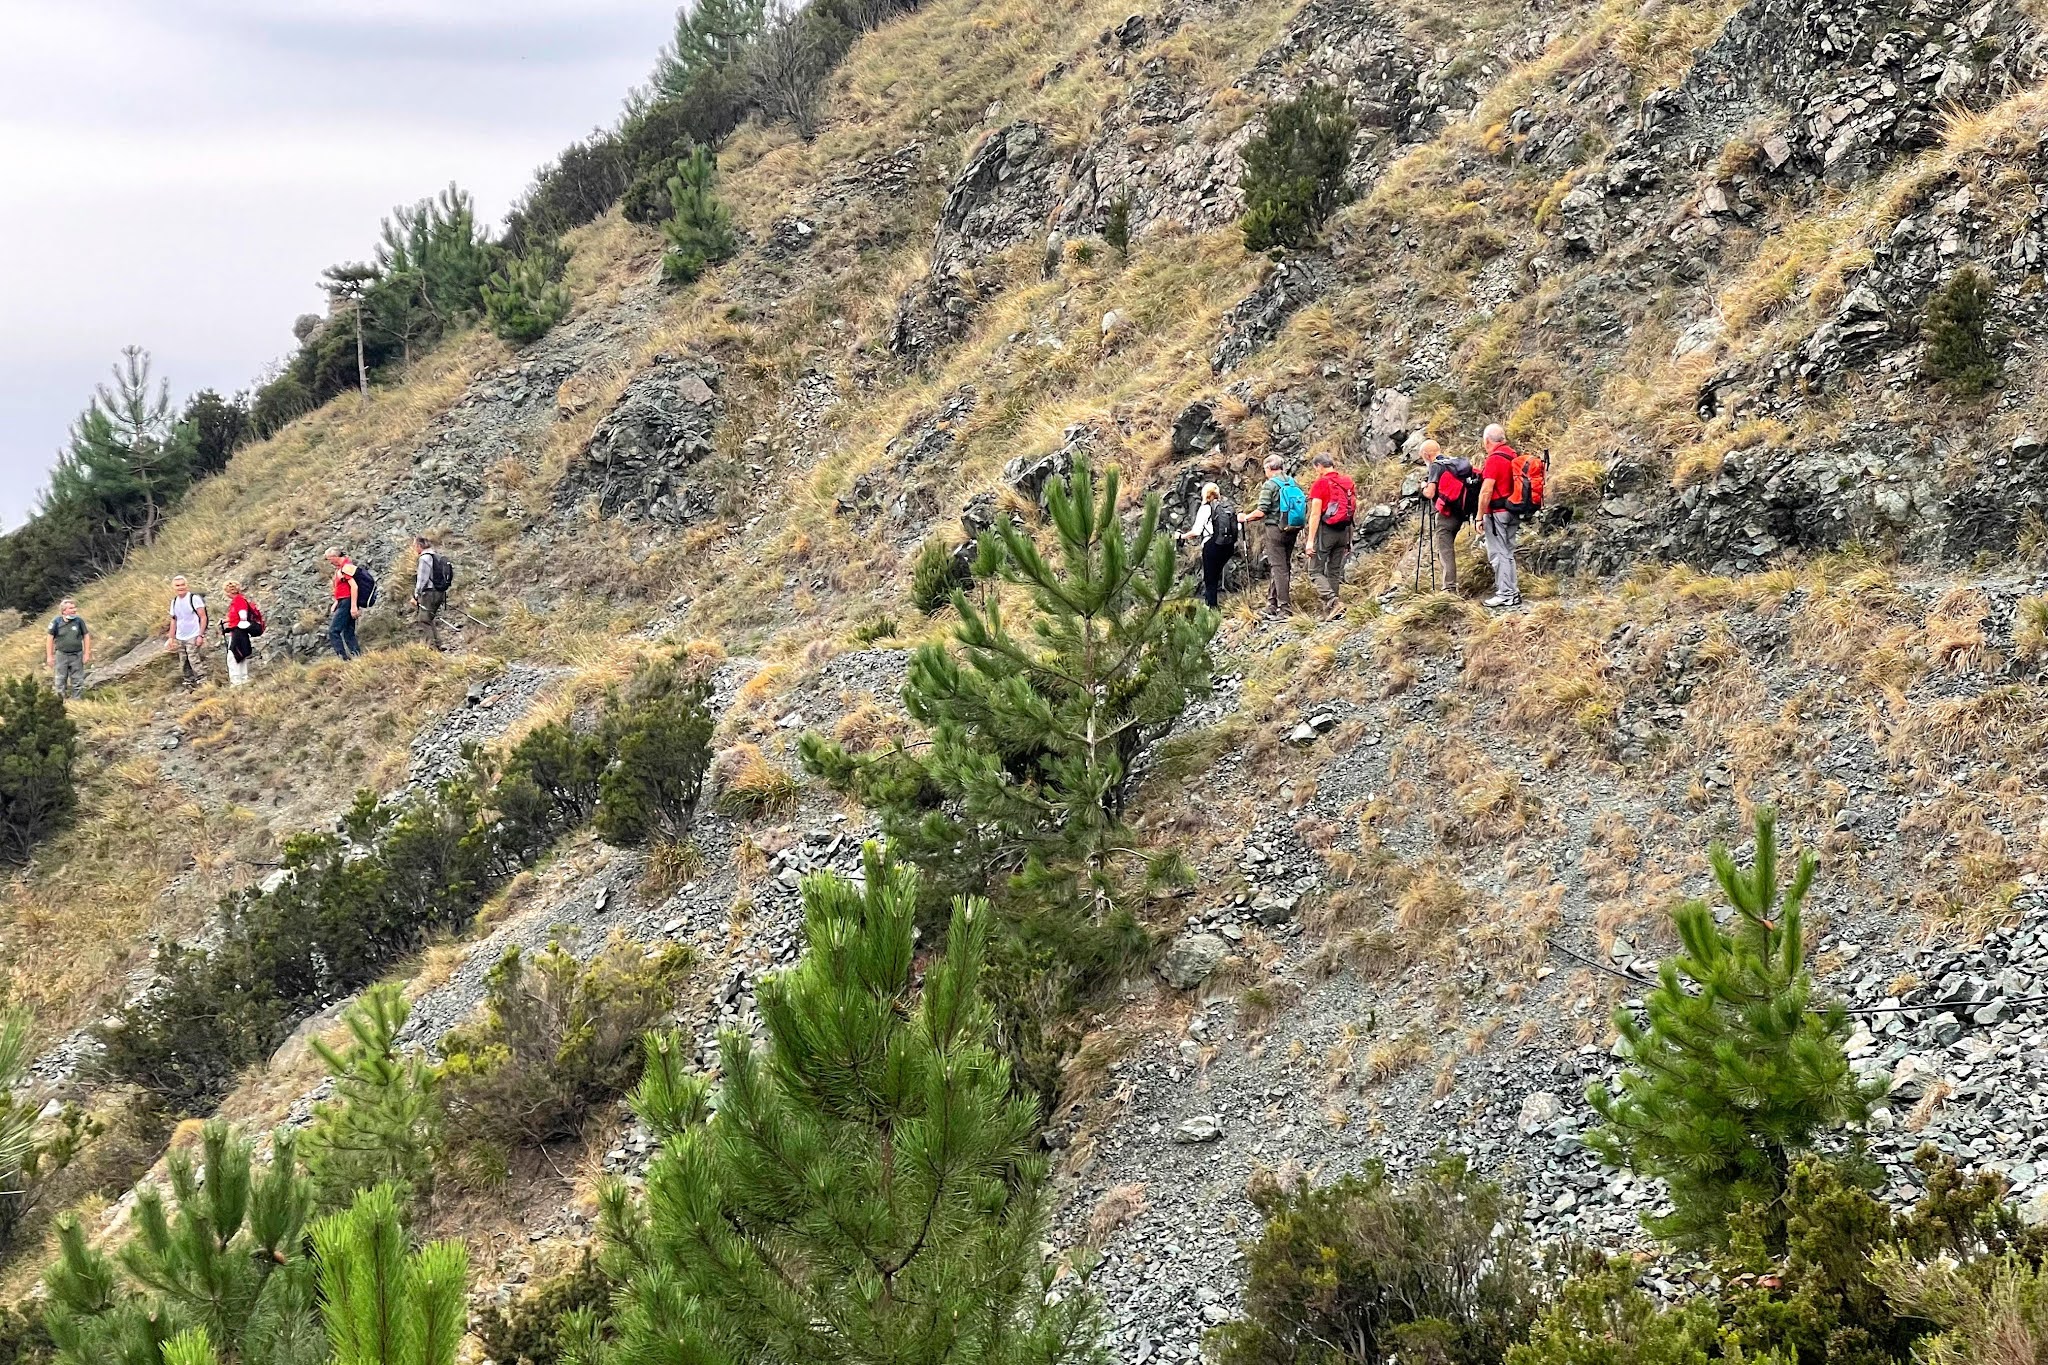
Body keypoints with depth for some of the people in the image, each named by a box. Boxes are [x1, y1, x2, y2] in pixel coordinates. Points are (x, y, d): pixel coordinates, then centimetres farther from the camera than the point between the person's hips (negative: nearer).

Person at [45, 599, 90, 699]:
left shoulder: (79, 621, -5)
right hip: (61, 655, -1)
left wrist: (87, 654, -1)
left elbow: (86, 636, 2)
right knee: (60, 681, 7)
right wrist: (49, 656, -3)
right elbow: (50, 639, -1)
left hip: (76, 655, 1)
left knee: (78, 682, 6)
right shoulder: (56, 622, -8)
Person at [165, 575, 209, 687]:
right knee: (185, 665, 8)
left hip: (194, 638, -7)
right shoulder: (174, 601, 11)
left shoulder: (194, 598, -9)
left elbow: (203, 617, -10)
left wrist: (200, 635, -16)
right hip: (180, 639, 7)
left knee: (196, 664, -11)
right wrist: (172, 638, 14)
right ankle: (189, 685, 14)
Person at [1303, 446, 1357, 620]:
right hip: (1344, 531, 7)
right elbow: (1355, 509, 11)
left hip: (1326, 530, -7)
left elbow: (1315, 514, -15)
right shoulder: (1348, 481, 8)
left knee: (1315, 571, 0)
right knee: (1335, 571, 13)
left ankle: (1332, 601, -20)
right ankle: (1328, 612, 13)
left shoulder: (1320, 484, -11)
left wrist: (1310, 540, -14)